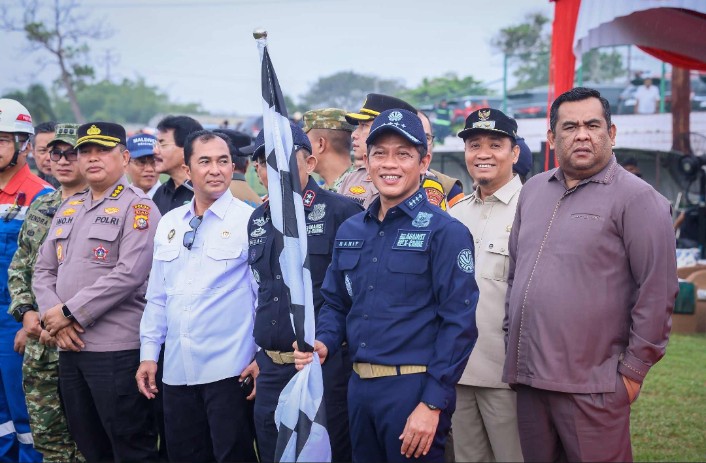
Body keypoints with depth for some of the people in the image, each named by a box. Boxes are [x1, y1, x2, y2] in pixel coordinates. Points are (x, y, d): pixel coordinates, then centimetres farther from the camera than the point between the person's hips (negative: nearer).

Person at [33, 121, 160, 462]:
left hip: (117, 348, -7)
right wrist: (53, 317, -4)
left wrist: (69, 313, -14)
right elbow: (44, 270, 14)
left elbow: (128, 274, -17)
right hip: (69, 346, 7)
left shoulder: (137, 207, -6)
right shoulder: (68, 208, 16)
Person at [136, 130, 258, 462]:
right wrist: (148, 354, 12)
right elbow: (157, 296, 15)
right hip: (176, 370, 6)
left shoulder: (251, 221, -6)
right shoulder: (169, 223, 11)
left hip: (230, 369, -5)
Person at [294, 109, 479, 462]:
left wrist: (433, 404, -16)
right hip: (359, 387, 6)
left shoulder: (445, 232, -9)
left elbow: (458, 323, -13)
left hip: (413, 389, -6)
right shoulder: (350, 231, 11)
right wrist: (323, 344, -2)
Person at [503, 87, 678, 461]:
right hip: (527, 378, 6)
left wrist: (634, 369, -9)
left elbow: (657, 291, -10)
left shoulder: (635, 198, -7)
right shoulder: (532, 191, 12)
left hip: (591, 387, -5)